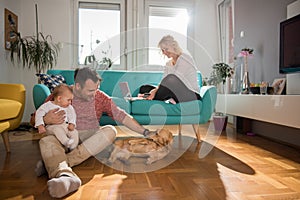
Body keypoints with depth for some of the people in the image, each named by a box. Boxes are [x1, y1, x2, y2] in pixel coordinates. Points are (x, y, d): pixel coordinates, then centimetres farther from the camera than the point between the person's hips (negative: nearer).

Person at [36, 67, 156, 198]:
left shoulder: (100, 97, 2)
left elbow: (121, 116, 0)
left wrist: (145, 132, -5)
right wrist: (46, 120, -23)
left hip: (90, 137, 1)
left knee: (110, 130, -28)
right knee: (46, 141, -30)